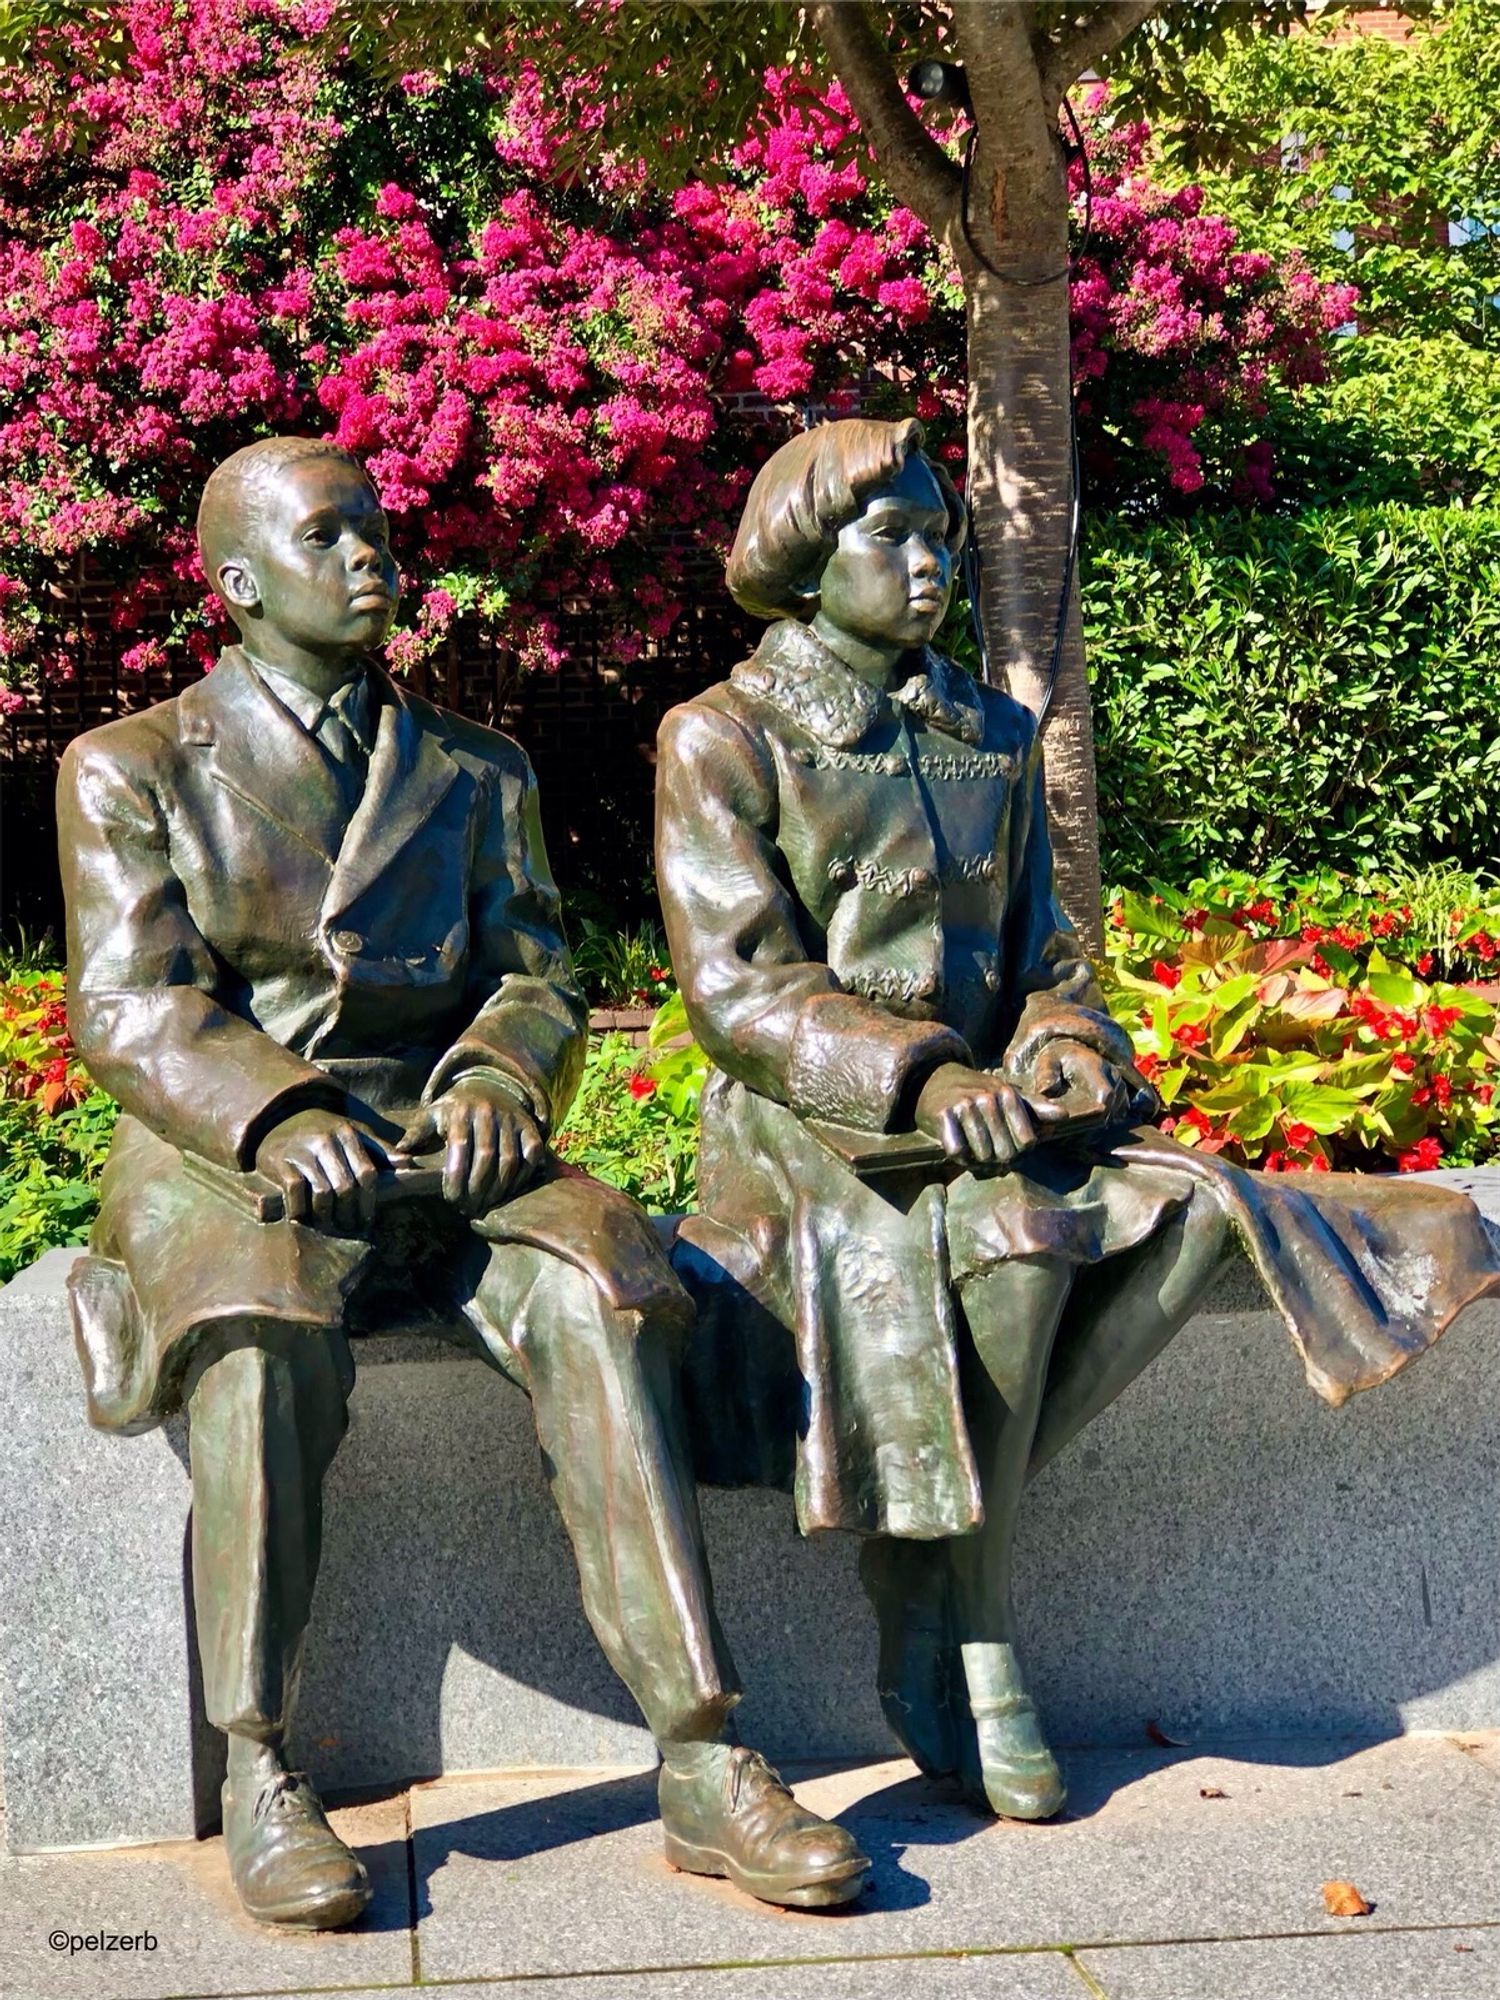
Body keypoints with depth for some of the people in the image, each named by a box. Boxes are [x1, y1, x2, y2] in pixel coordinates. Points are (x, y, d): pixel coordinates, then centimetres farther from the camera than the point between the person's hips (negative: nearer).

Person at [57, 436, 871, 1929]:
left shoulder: (476, 773, 20)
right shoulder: (130, 769, 9)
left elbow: (534, 979, 12)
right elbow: (127, 1007, -3)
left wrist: (497, 1080, -14)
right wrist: (276, 1116, -23)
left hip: (440, 1145, 2)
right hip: (223, 1159, -2)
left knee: (597, 1293, -30)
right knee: (263, 1333, -37)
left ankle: (700, 1764, -32)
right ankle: (258, 1774, -27)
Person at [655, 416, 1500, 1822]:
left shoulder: (994, 741, 18)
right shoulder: (722, 738, 1)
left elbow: (1040, 958, 17)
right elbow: (736, 985, -9)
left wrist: (1067, 1050, -8)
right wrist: (921, 1077, -24)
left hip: (980, 1113, 5)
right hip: (807, 1123, -5)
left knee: (1192, 1204, -23)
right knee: (1007, 1233, -34)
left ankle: (931, 1552, -20)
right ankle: (967, 1643, -19)